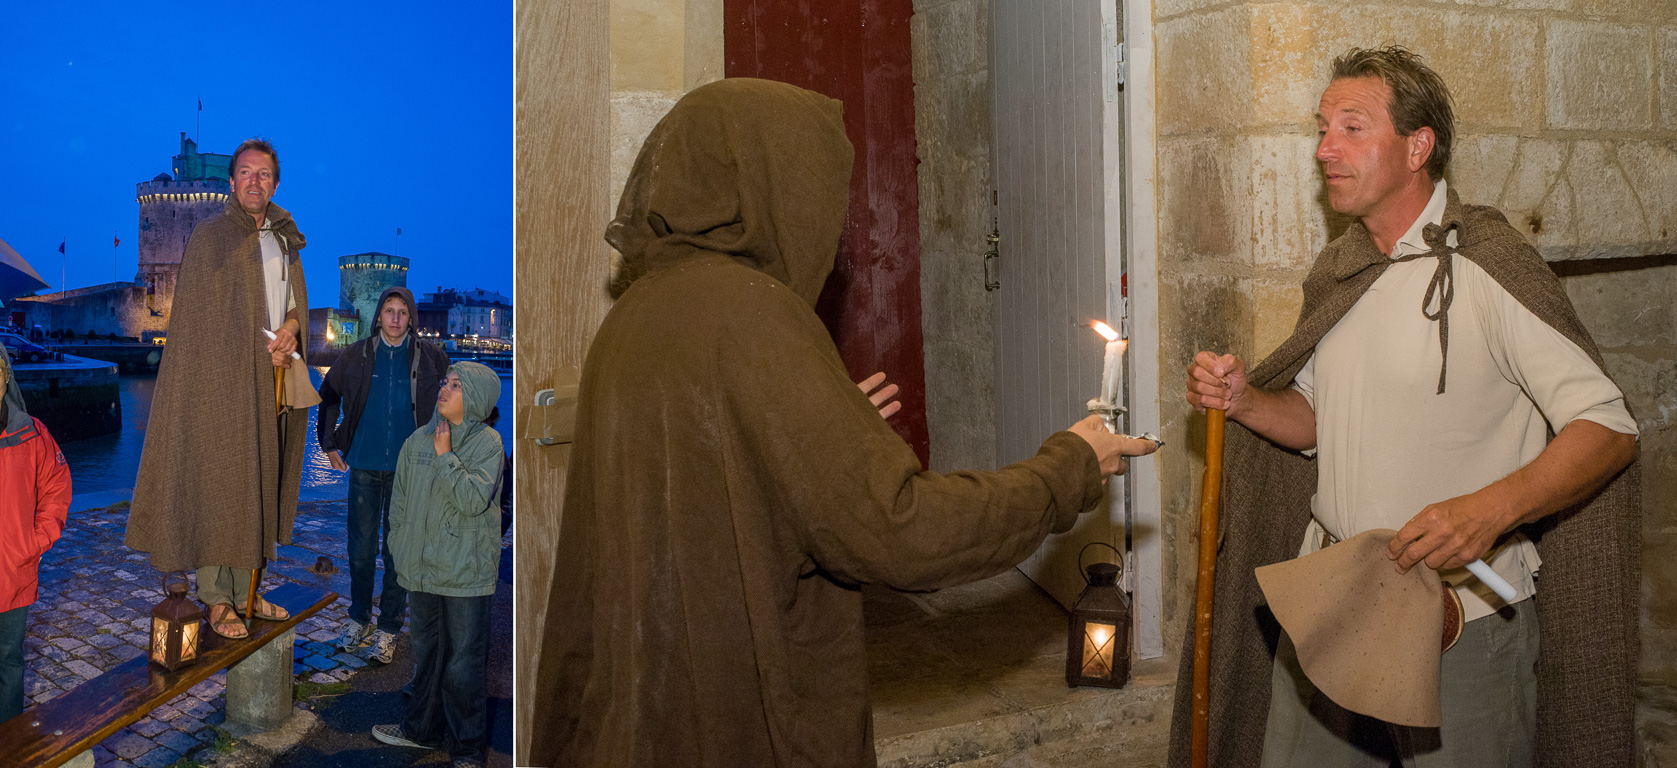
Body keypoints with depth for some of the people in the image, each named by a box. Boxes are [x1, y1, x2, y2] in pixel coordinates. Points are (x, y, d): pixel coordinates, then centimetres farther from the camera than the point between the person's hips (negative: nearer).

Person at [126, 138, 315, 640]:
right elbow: (203, 314, -5)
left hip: (275, 379, 5)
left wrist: (292, 325, -3)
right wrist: (260, 347, -10)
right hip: (224, 378, -5)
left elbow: (299, 299, 19)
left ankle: (245, 591, 14)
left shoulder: (285, 241, 16)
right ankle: (217, 599, 0)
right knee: (219, 483, -5)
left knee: (259, 485, 7)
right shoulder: (210, 236, -1)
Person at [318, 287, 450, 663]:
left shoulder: (430, 357, -1)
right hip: (364, 466, 1)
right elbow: (327, 396, 15)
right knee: (361, 549, 7)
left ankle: (388, 630, 13)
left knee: (398, 551, 3)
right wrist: (329, 444, 11)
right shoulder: (357, 355, 2)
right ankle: (359, 621, 24)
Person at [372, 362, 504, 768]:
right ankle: (424, 728, 36)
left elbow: (474, 500, -21)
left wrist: (445, 456, -18)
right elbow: (400, 499, 14)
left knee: (465, 663, 1)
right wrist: (399, 551, 11)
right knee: (427, 654, 20)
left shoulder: (488, 442, -9)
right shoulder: (418, 440, 6)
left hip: (466, 572, -5)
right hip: (422, 568, 5)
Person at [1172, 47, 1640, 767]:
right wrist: (1246, 401, -1)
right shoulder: (1332, 272, 8)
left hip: (1463, 617, -6)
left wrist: (1490, 510, -32)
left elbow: (1608, 429, -17)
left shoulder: (1486, 262, -14)